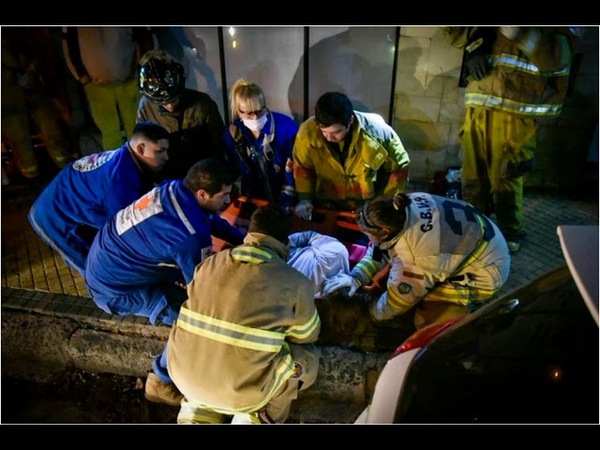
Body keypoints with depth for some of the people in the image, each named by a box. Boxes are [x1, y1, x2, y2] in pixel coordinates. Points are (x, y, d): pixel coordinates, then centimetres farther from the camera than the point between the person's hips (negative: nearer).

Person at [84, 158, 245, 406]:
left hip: (107, 255, 9)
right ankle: (161, 382, 8)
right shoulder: (189, 237, -34)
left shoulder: (175, 188, -11)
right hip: (113, 286, -9)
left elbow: (214, 221, 8)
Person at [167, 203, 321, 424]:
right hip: (241, 389, -4)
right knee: (308, 357, 17)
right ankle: (255, 418, 19)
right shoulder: (295, 283, -10)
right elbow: (308, 335, 7)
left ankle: (198, 410, 25)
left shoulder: (209, 264, 1)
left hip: (184, 377, 4)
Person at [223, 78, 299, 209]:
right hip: (253, 202, 2)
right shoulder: (231, 134, -3)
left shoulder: (286, 127, -12)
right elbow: (232, 173, 5)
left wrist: (284, 204, -13)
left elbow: (294, 170, -10)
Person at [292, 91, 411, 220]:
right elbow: (302, 166, 0)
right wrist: (305, 198, -9)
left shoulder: (377, 131, -25)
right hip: (327, 205, 0)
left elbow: (399, 167, -7)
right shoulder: (307, 132, -22)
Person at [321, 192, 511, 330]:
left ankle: (471, 305, 11)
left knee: (425, 321, -11)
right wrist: (357, 277, -7)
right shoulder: (403, 208, -16)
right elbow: (379, 247, 2)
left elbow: (396, 302, -18)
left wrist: (369, 314, 0)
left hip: (485, 272, -8)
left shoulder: (412, 256, -37)